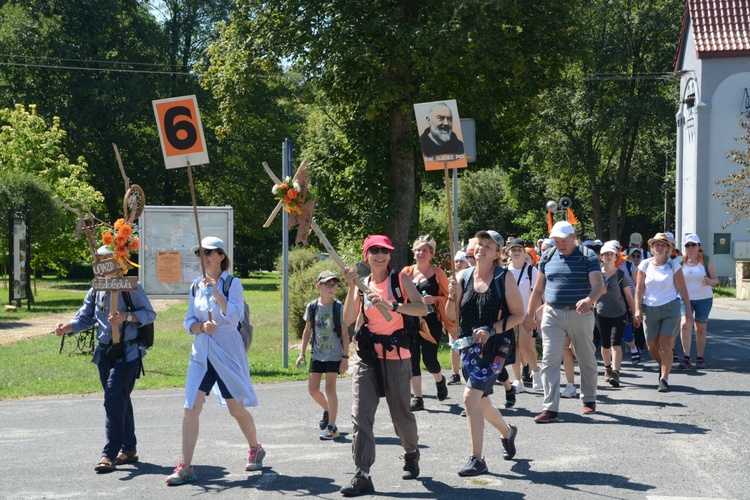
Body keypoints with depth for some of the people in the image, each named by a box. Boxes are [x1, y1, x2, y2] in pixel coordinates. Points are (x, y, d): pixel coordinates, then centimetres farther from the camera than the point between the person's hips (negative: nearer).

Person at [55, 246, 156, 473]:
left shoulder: (131, 287, -7)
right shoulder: (96, 291, 12)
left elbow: (149, 314, -9)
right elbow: (85, 317, 10)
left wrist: (126, 316, -25)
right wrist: (66, 327, -10)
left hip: (127, 352, -7)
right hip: (105, 352, 7)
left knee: (114, 399, -15)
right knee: (120, 400, 14)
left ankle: (110, 454, -14)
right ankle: (128, 449, 25)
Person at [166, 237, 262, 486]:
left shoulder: (232, 284, -5)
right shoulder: (195, 287, 8)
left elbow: (234, 316, -19)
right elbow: (188, 322, 10)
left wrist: (215, 290, -24)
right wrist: (202, 327, -12)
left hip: (227, 353, -4)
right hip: (201, 354, 4)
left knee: (236, 408, 7)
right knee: (191, 408, -7)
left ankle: (255, 449, 33)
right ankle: (185, 467, -5)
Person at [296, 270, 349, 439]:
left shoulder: (339, 307, -8)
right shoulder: (312, 307, 1)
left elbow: (345, 334, -6)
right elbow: (308, 330, 10)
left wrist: (345, 357, -9)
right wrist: (302, 353, 7)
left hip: (335, 354, -4)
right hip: (317, 354, 4)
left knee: (330, 388, -6)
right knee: (313, 388, 2)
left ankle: (331, 427, 1)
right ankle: (327, 410, 31)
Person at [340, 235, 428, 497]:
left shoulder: (400, 279, -1)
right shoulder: (363, 284, 9)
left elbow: (422, 309, -14)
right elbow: (349, 319, -4)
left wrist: (391, 305, -24)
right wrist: (352, 287, -13)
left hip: (396, 356, -2)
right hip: (367, 357, 3)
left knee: (401, 412, 8)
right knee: (360, 415, -9)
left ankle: (411, 454, 37)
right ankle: (362, 475, -10)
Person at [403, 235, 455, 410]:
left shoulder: (437, 273, 2)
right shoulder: (407, 272, 8)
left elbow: (448, 297, 3)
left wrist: (435, 299, -15)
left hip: (432, 322, -3)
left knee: (429, 358, -8)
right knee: (412, 358, -2)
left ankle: (439, 380, 27)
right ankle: (417, 398, 5)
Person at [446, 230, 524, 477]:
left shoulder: (504, 278, -8)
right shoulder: (463, 276, 3)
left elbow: (519, 315, -7)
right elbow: (451, 316, 5)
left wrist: (491, 330, -18)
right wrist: (451, 297, -15)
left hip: (494, 346, -5)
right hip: (468, 345, 5)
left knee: (471, 396, -18)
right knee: (480, 402, 16)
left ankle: (477, 459, -11)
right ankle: (507, 431, 47)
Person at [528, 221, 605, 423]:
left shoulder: (588, 256, -5)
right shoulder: (548, 257, 7)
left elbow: (598, 284, -17)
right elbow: (538, 289, 13)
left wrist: (589, 299, -38)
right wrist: (529, 315, 12)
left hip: (580, 315, -2)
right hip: (553, 314, 2)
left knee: (586, 359, 11)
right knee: (549, 361, -7)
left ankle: (589, 399, 30)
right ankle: (550, 408, -7)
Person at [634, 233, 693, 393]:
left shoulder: (674, 265, 0)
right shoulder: (645, 265, 2)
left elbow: (682, 289, 1)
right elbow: (639, 288, 1)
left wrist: (688, 311, -1)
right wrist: (637, 309, -7)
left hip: (670, 308, -2)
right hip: (649, 308, 2)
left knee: (666, 344, -8)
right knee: (651, 346, 7)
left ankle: (664, 379, -2)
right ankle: (663, 366, 37)